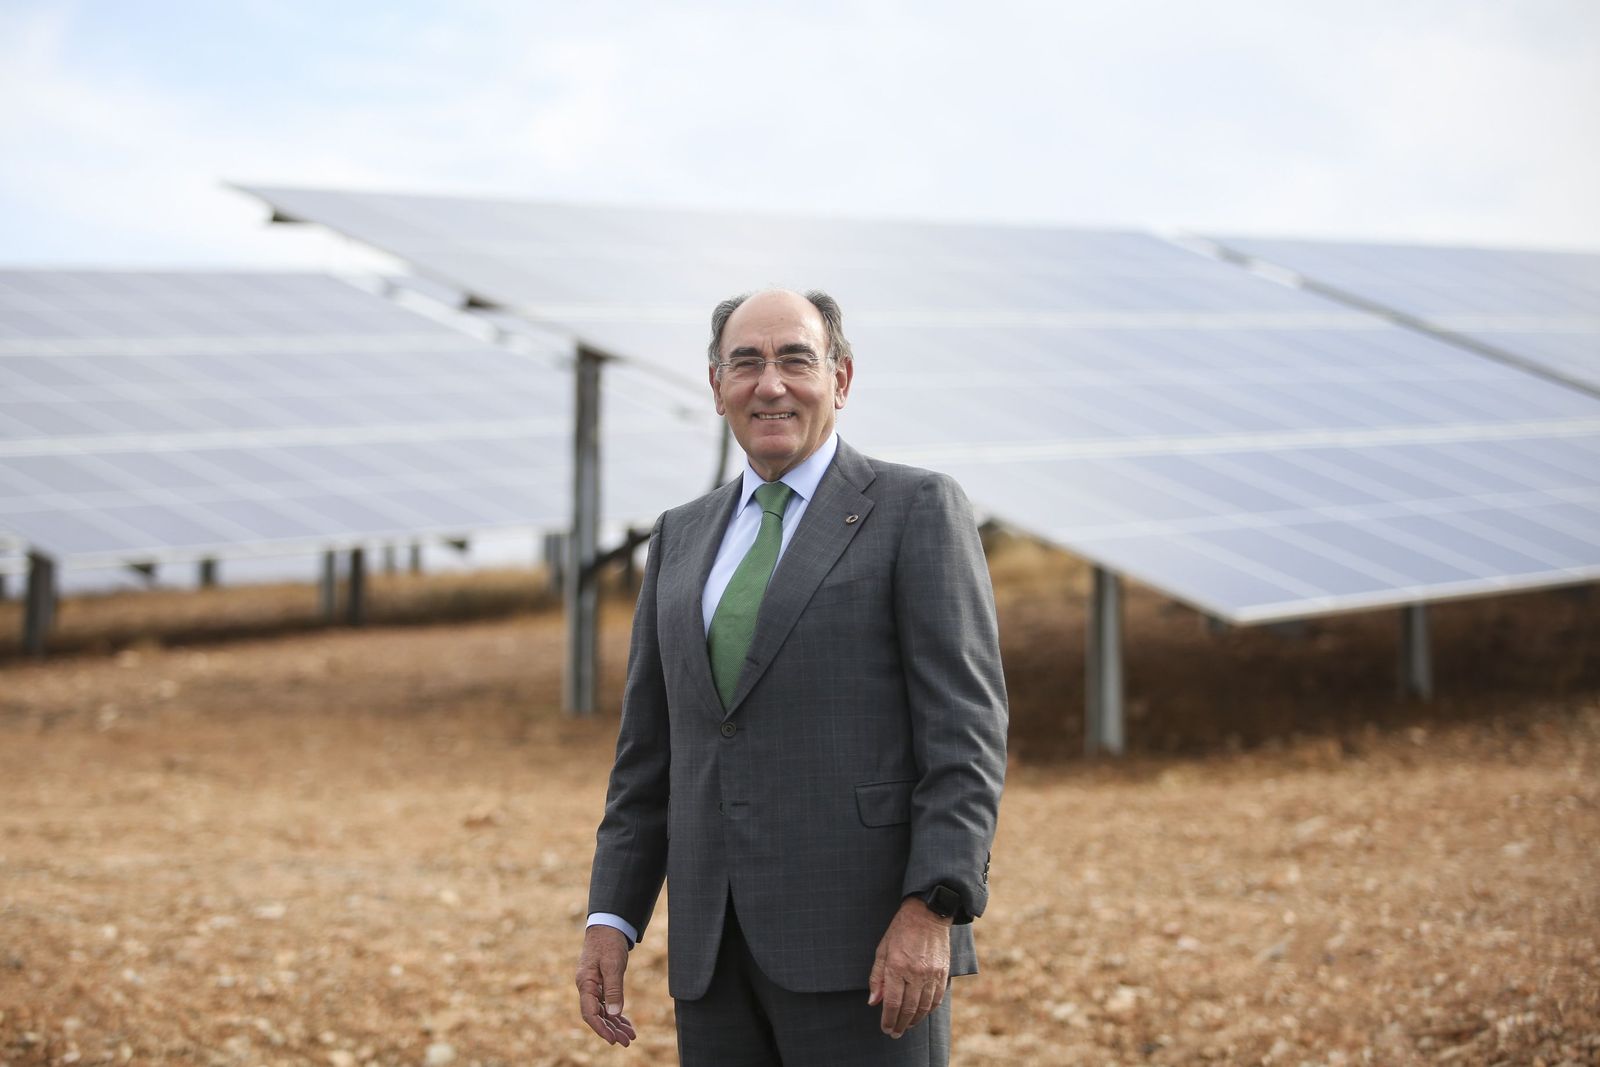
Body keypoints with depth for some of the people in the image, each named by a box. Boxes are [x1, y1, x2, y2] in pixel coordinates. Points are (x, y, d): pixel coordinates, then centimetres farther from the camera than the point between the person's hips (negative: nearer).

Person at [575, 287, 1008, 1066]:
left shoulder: (917, 510, -1)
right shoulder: (685, 537, 17)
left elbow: (963, 728, -9)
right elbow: (651, 748, 17)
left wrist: (930, 913, -19)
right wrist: (610, 920, 8)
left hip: (866, 932, -6)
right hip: (721, 943, 6)